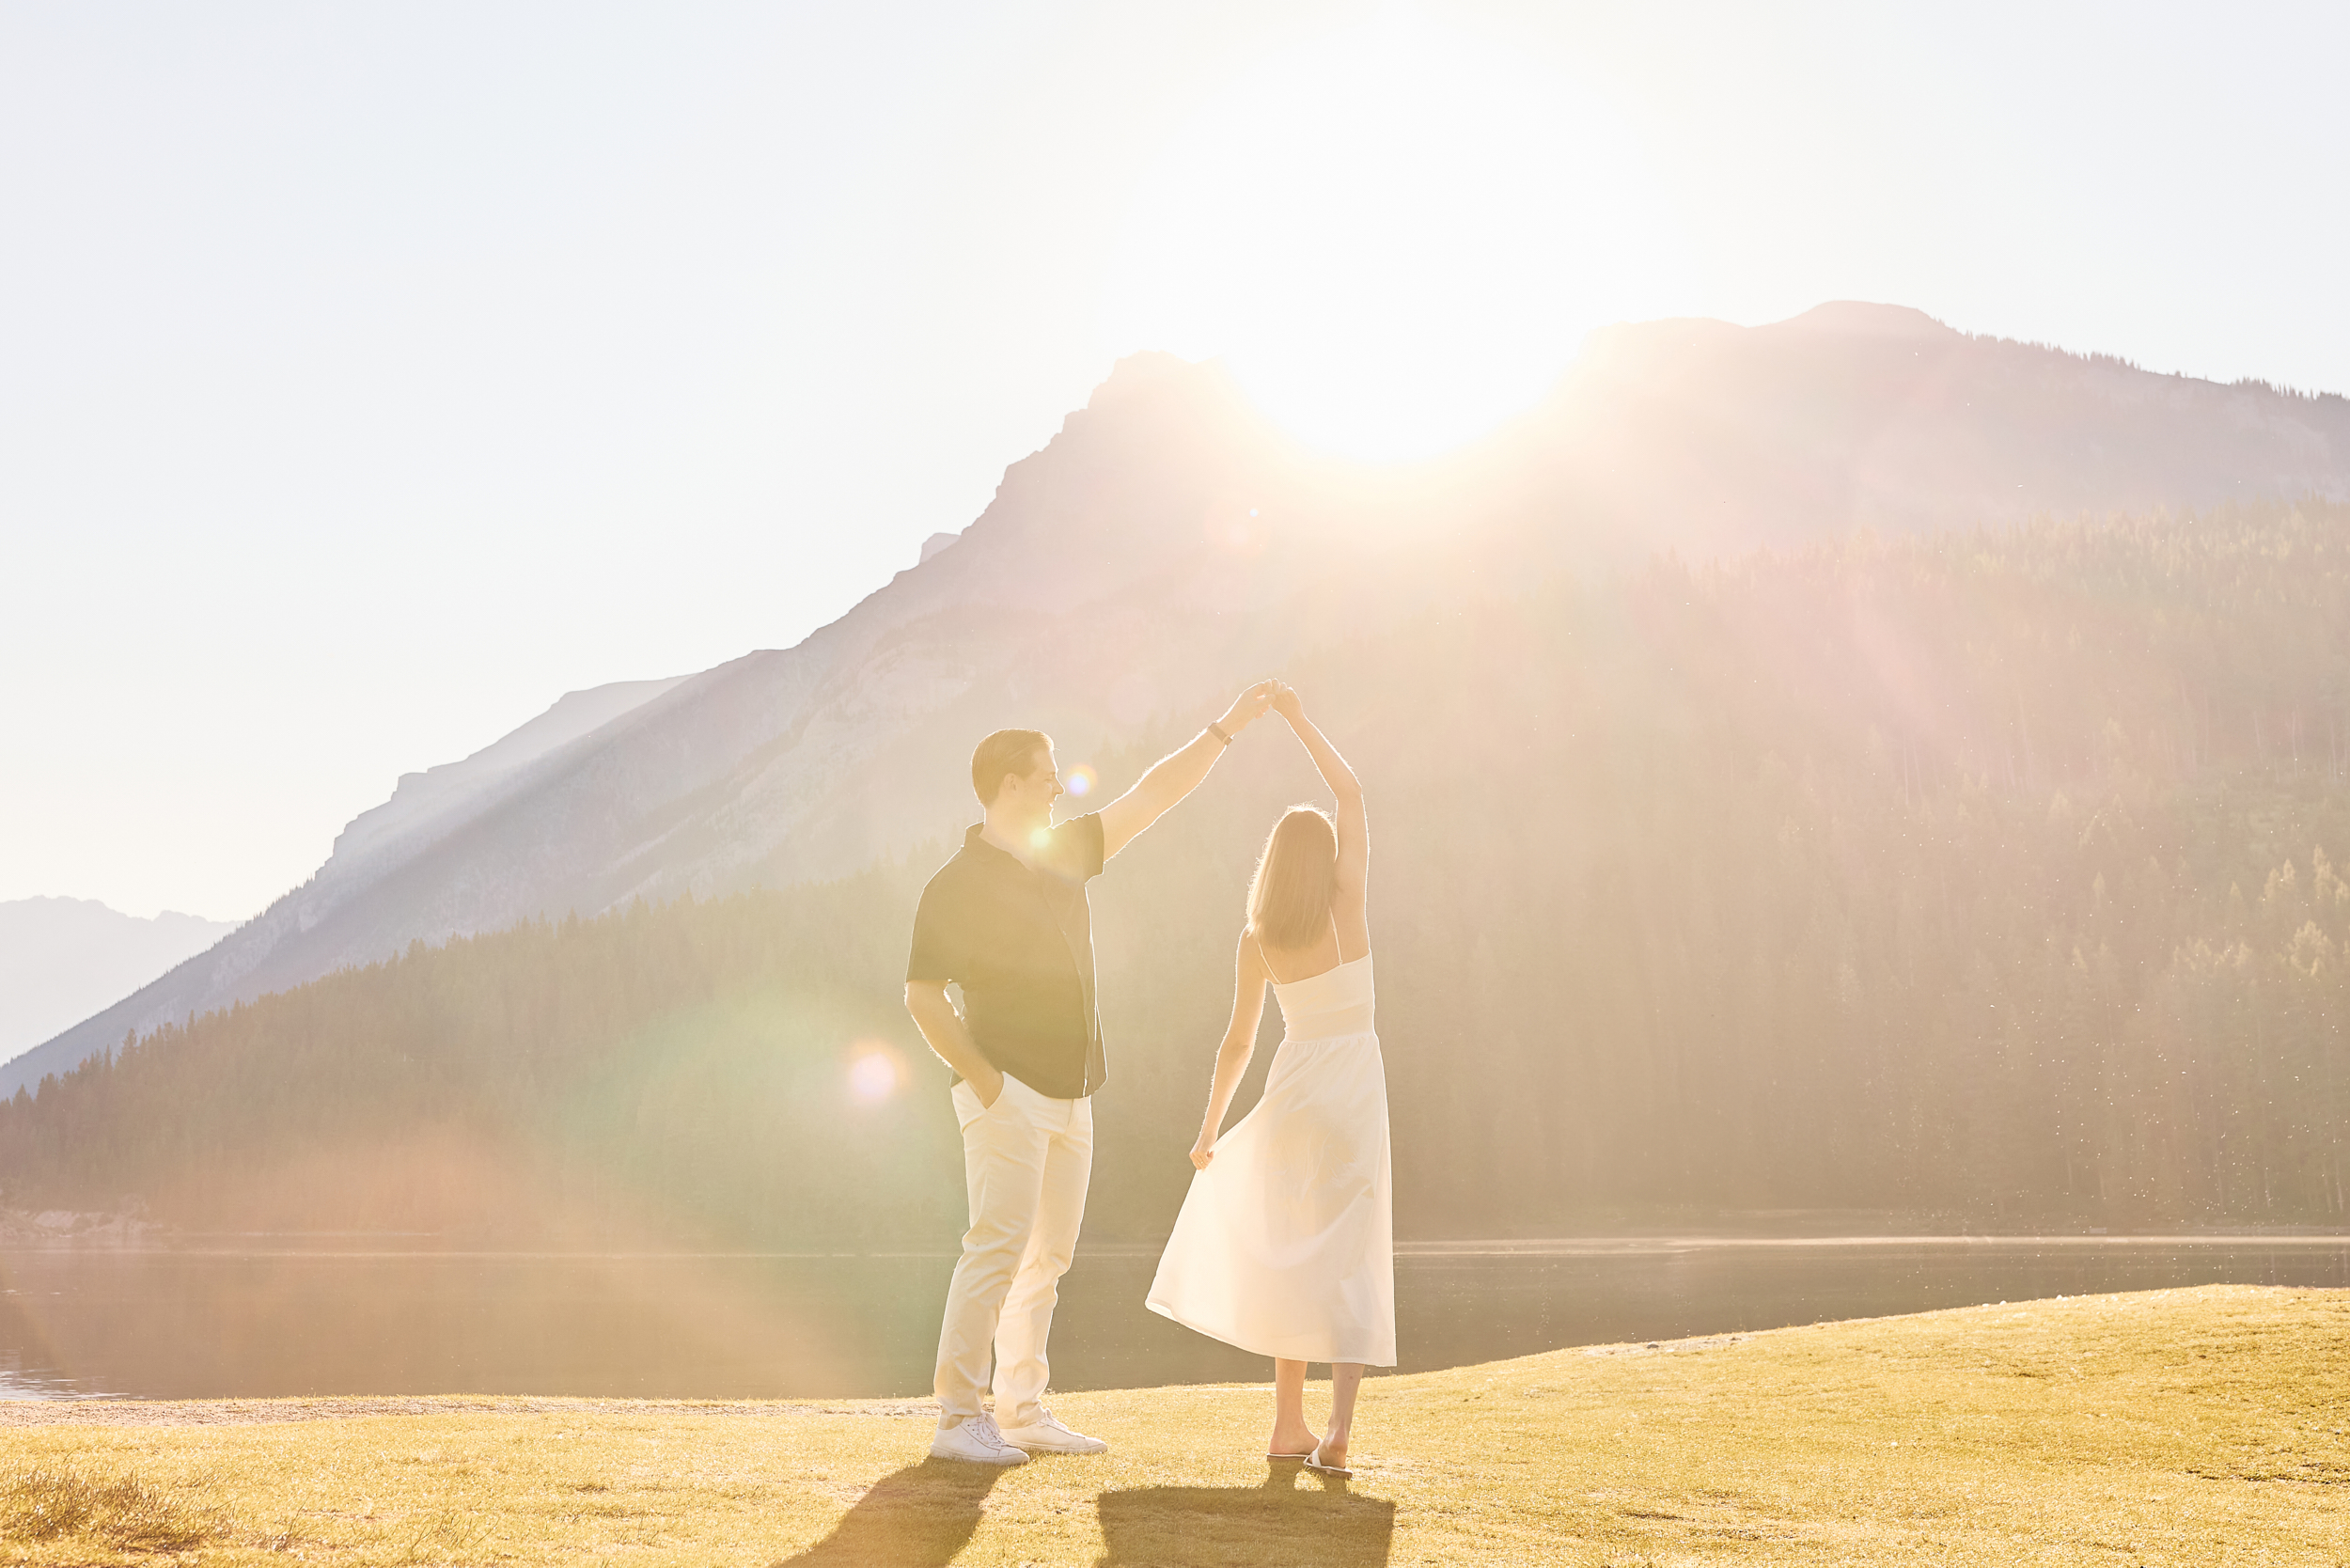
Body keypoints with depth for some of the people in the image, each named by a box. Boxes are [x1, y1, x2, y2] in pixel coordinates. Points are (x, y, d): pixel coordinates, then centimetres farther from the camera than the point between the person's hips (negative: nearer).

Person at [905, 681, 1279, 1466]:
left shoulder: (1063, 853, 14)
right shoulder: (956, 884, -7)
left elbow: (1150, 798, 18)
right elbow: (922, 996, -8)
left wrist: (1228, 726, 18)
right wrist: (983, 1079, -13)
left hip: (1070, 1097, 8)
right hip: (1008, 1094, -8)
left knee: (1046, 1256, 8)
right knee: (999, 1245, -14)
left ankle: (1023, 1412, 13)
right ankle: (958, 1418, -12)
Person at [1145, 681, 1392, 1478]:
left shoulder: (1256, 939, 0)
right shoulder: (1348, 900, -7)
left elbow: (1238, 1041, 4)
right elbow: (1351, 792, 3)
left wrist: (1211, 1127, 14)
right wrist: (1300, 722, 11)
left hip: (1290, 1091, 3)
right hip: (1353, 1091, -3)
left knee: (1297, 1258, 15)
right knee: (1351, 1262, -3)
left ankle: (1290, 1425, 18)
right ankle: (1338, 1431, -17)